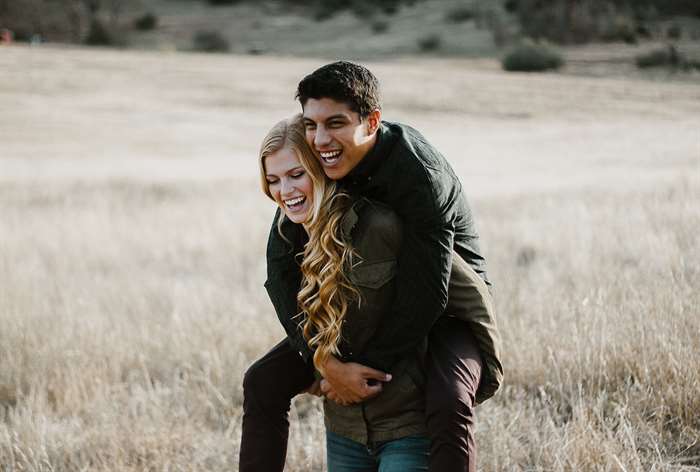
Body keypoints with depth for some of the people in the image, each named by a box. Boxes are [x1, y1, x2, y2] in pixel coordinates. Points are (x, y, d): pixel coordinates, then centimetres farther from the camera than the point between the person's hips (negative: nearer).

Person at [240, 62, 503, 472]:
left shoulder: (422, 175, -31)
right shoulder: (315, 166, -13)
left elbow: (425, 295, -31)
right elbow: (284, 268, -14)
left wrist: (368, 367, -26)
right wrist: (326, 362, -24)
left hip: (446, 311, -6)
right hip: (372, 308, 7)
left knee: (450, 407, -35)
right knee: (263, 382, -1)